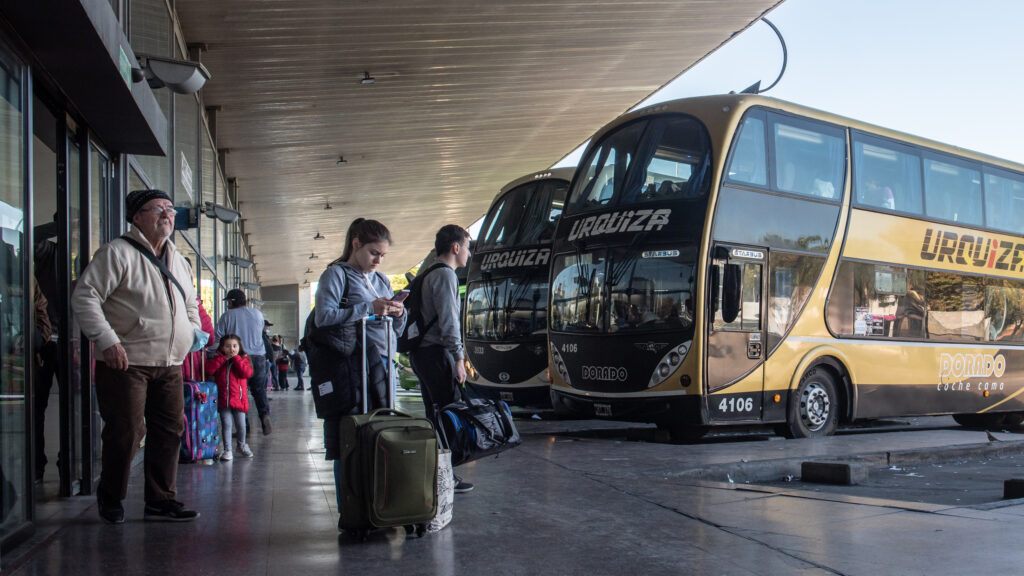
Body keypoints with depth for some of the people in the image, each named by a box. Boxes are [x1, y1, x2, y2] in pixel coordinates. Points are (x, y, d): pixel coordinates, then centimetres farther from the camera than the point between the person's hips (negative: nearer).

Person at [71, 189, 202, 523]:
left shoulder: (178, 261, 19)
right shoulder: (118, 253, -5)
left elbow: (190, 305, 32)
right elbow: (84, 296, -12)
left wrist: (194, 331, 13)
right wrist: (107, 341, -19)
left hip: (170, 366, 7)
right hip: (127, 363, -7)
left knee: (170, 432, 7)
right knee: (125, 433, -2)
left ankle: (160, 501, 18)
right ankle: (110, 498, 19)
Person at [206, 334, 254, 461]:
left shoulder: (243, 359, 4)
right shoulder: (219, 359, 8)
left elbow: (247, 373, -14)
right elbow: (209, 370, -11)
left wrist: (236, 358, -12)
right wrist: (224, 358, -11)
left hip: (239, 399, 0)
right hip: (223, 399, 0)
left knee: (241, 424, 6)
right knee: (226, 424, -2)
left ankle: (242, 445, 30)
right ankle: (227, 450, 5)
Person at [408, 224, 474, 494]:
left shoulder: (429, 275, 20)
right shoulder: (445, 275, -9)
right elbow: (448, 321, -17)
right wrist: (458, 358, -16)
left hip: (421, 352, 10)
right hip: (437, 353, -10)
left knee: (434, 415, 13)